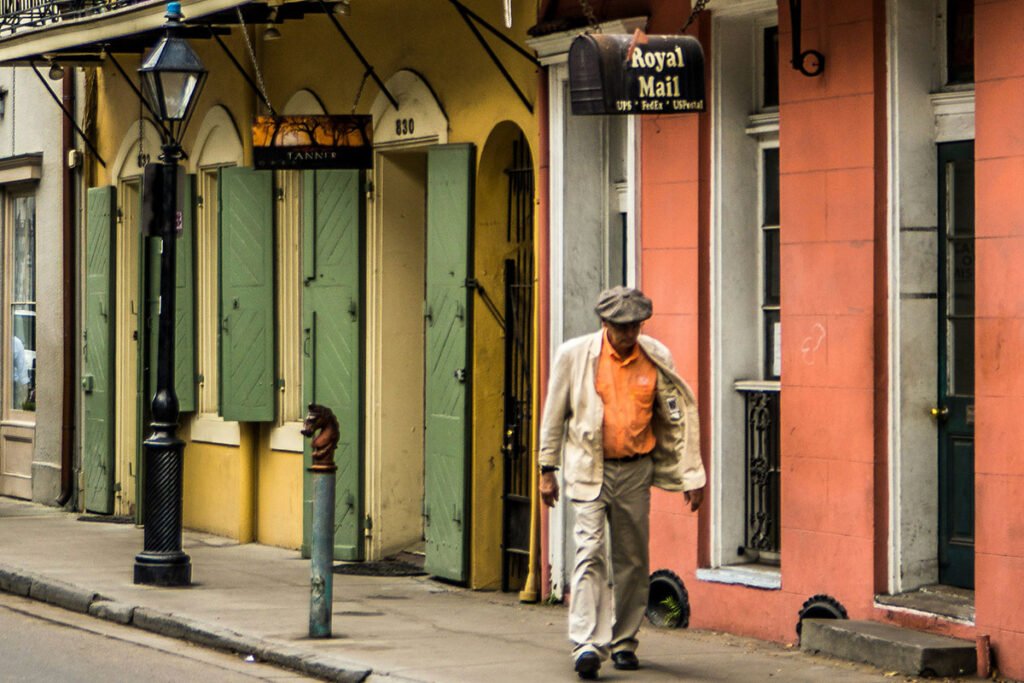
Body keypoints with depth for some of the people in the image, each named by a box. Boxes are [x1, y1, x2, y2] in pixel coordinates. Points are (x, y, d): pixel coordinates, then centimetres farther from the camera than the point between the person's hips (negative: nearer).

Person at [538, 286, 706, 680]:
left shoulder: (656, 359, 0)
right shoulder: (575, 355, -4)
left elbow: (681, 416, 7)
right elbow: (554, 414, 5)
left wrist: (692, 476, 4)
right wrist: (548, 469, 6)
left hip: (635, 471, 2)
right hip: (588, 470, -2)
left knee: (632, 559, 8)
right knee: (590, 552, -15)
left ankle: (623, 642, 21)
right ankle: (587, 645, -21)